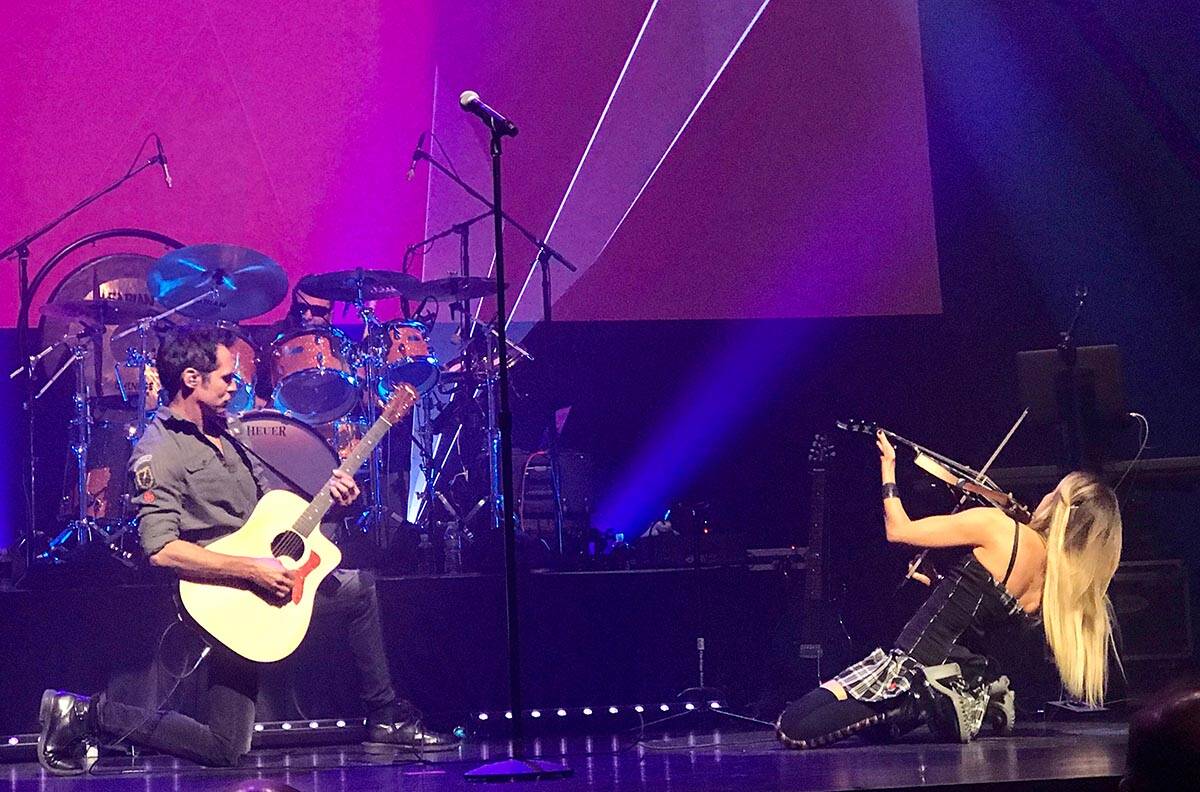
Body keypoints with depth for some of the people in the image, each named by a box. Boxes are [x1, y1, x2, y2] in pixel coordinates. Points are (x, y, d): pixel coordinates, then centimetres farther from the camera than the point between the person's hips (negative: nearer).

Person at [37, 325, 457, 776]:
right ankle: (88, 715, 3)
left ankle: (385, 717, 24)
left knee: (361, 588, 17)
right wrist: (250, 571, -27)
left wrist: (325, 496, 2)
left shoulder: (227, 428, 10)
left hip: (266, 575, 8)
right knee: (224, 750, -7)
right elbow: (161, 549, -27)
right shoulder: (158, 453, -17)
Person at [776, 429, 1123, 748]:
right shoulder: (1056, 589, 1)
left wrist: (888, 467, 10)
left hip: (913, 666, -8)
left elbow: (898, 529, -4)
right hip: (965, 686, 8)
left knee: (792, 727, -12)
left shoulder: (999, 528, -14)